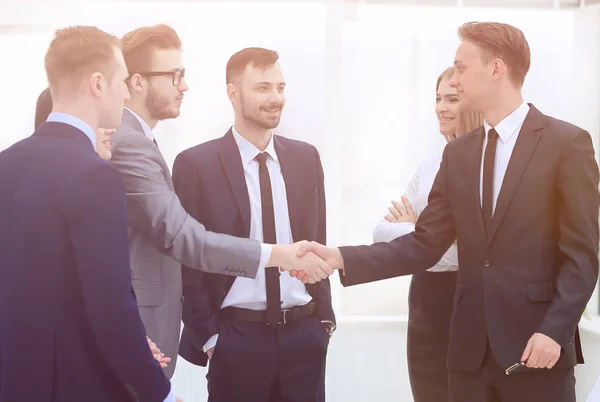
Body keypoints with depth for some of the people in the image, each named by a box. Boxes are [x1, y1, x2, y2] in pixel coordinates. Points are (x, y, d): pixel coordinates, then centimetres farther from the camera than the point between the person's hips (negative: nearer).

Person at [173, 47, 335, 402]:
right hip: (236, 335, -3)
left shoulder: (306, 158, 8)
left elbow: (316, 242, 13)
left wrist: (324, 316, 10)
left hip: (304, 332, 4)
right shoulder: (196, 164, -5)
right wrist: (206, 334, -5)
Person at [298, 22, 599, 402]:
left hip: (536, 343, -5)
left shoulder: (568, 143, -5)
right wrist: (342, 258, -5)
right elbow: (424, 245, 6)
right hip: (470, 345, 5)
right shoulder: (458, 154, 12)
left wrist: (554, 331, -17)